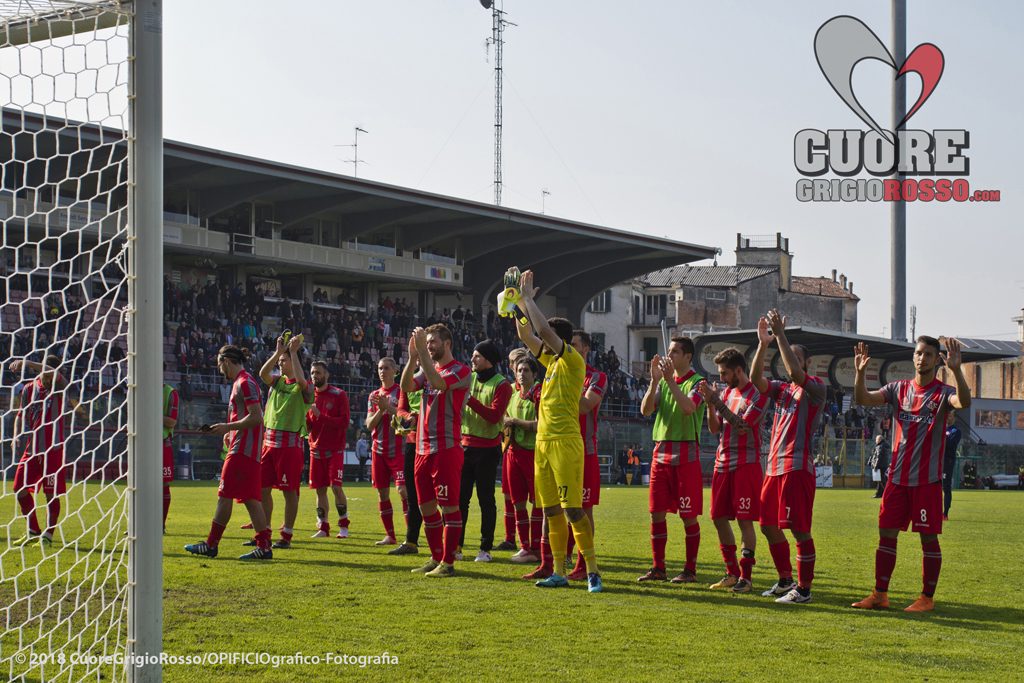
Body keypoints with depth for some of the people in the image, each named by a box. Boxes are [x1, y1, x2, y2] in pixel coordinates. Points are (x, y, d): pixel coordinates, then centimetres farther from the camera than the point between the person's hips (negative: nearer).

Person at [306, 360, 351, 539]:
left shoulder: (339, 395, -4)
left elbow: (344, 422, -12)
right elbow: (306, 426, 10)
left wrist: (321, 417, -20)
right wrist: (305, 418, -12)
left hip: (335, 449, -4)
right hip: (316, 449, 4)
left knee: (336, 487, -10)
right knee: (320, 489, 4)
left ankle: (343, 526, 1)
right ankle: (323, 527, 11)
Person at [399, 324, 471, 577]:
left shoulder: (460, 371, -5)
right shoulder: (427, 369, 16)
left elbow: (437, 382, -24)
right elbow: (406, 386, 0)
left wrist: (422, 352, -22)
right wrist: (413, 357, -11)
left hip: (446, 449, -8)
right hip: (423, 449, 8)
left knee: (449, 506, -5)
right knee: (426, 507, 11)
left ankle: (448, 562, -2)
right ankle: (436, 558, 21)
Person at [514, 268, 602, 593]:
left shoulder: (573, 360, -7)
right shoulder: (551, 361, 17)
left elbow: (544, 330, -17)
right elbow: (526, 335, 24)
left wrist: (529, 297, -6)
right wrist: (521, 303, 15)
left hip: (565, 441, -9)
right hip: (543, 442, 9)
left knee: (572, 508, -12)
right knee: (551, 511, 8)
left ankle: (592, 571, -9)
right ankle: (559, 573, 12)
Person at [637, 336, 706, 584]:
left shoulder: (697, 382, -3)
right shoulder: (663, 382, 14)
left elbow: (689, 407, -22)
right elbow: (645, 410, 1)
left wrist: (670, 380, -23)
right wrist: (654, 380, -9)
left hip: (686, 454, -6)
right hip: (661, 451, 6)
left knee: (688, 515, -2)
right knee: (656, 512, 6)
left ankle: (690, 570, 5)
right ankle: (658, 568, 12)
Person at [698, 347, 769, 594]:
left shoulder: (757, 395, -8)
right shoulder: (727, 392, 14)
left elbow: (742, 426, -19)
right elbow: (714, 428, 12)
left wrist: (716, 401, -17)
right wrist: (709, 404, -3)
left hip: (746, 464, -7)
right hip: (723, 463, 7)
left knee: (744, 520, -6)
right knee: (719, 517, 7)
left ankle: (746, 576, -1)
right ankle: (732, 573, 18)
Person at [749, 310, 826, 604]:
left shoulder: (816, 386, -2)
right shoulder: (782, 389, 18)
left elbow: (795, 373, -22)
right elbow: (756, 378, 1)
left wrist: (781, 336, -20)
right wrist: (763, 343, -8)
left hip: (797, 467, -8)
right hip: (774, 467, 8)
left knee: (799, 529, -8)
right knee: (769, 526, 12)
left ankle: (803, 589, -3)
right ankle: (785, 581, 25)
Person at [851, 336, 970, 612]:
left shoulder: (942, 393, -4)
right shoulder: (899, 389, 8)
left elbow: (964, 402, -26)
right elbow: (863, 398, -2)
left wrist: (956, 370, -40)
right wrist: (860, 372, -20)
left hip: (928, 479, -4)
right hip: (897, 477, 4)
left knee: (929, 538, 0)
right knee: (886, 534, 5)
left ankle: (927, 598, 8)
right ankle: (880, 595, 12)